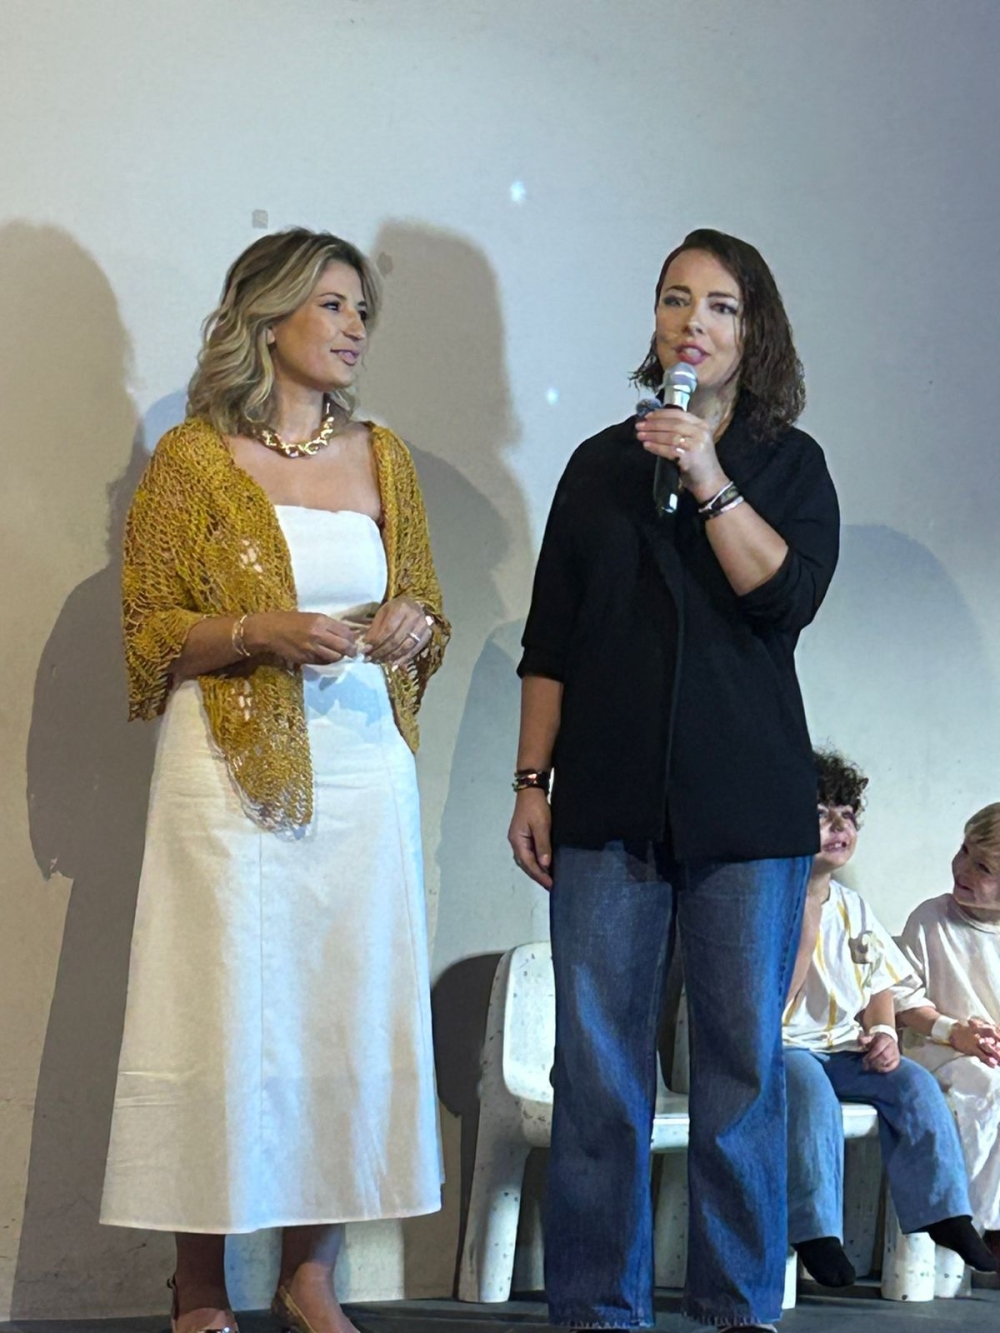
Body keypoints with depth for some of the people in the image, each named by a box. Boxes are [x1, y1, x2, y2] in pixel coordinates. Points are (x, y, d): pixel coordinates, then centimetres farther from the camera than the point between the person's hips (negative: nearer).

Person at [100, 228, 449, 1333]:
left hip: (362, 770, 4)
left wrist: (412, 625, -3)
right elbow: (150, 635, 0)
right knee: (228, 1012, -6)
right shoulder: (193, 458, 1)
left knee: (348, 1013, 2)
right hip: (232, 774, -4)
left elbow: (427, 614, 20)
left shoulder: (381, 457, 14)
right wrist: (258, 633, -16)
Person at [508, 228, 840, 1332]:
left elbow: (786, 594, -8)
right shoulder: (600, 464, 14)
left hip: (745, 800, -1)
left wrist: (709, 476, -13)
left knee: (743, 1057, 0)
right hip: (609, 799, 1)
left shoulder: (789, 463, 10)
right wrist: (531, 781, 5)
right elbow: (550, 640, 12)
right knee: (597, 1060, -2)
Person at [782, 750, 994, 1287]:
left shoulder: (854, 907, 13)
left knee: (914, 1084, -18)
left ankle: (944, 1213, -15)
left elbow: (880, 985, 19)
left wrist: (884, 1032, -2)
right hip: (781, 1045, -6)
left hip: (845, 1049, 6)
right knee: (811, 1092, -35)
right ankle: (814, 1233, -32)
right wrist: (806, 920, -18)